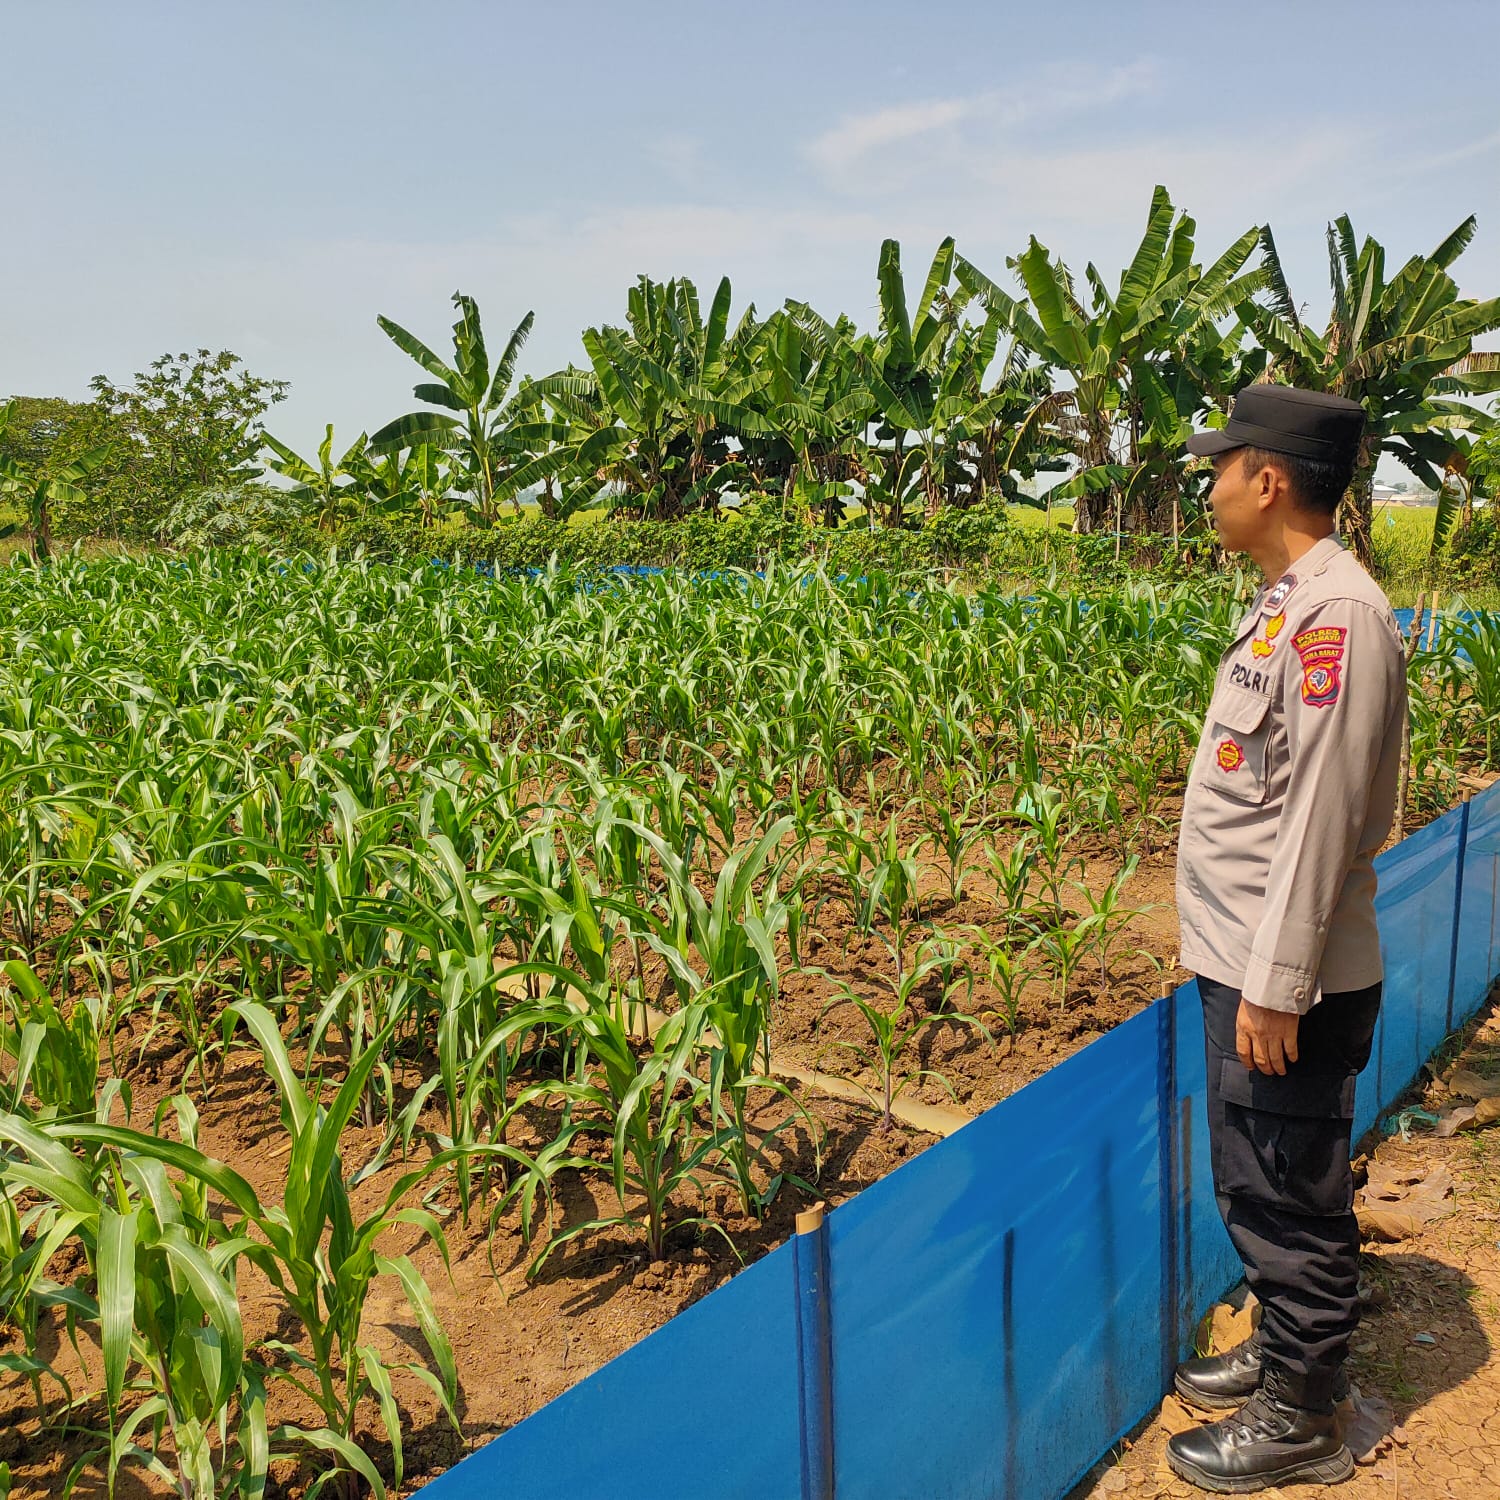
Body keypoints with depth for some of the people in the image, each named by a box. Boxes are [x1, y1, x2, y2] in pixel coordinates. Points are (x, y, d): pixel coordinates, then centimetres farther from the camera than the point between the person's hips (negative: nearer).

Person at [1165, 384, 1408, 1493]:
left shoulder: (1338, 615, -20)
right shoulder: (1286, 602, 11)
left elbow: (1322, 817, -24)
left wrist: (1275, 986, -22)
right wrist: (1243, 972, 18)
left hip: (1290, 982, -10)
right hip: (1244, 963, 10)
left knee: (1291, 1194, 6)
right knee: (1258, 1184, 22)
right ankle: (1284, 1351, 41)